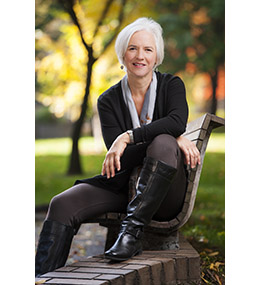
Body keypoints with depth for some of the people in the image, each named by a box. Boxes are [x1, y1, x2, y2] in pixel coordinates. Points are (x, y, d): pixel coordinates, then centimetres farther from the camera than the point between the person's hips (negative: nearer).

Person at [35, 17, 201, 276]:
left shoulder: (172, 85, 2)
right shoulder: (108, 101, 5)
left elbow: (177, 122, -22)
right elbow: (117, 157, -8)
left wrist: (128, 137, -26)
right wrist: (174, 139, -18)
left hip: (166, 196, -2)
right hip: (124, 187, 3)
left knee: (163, 143, -34)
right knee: (62, 204, -20)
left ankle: (132, 232, -32)